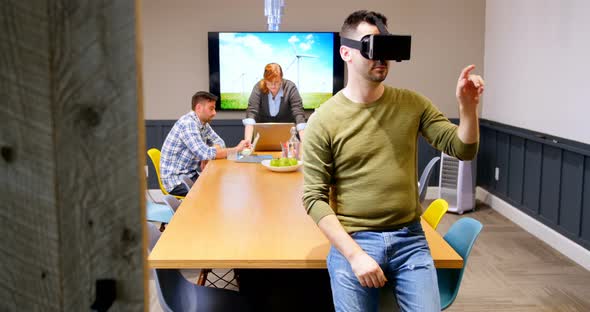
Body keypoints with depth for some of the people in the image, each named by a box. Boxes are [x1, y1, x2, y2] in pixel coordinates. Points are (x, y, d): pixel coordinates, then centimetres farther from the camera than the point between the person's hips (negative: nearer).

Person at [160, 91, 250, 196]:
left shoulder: (204, 124, 7)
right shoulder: (188, 123, -21)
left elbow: (219, 142, 10)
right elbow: (205, 154, -29)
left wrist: (207, 157, -12)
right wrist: (236, 149, -21)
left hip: (191, 175, 8)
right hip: (177, 180, -8)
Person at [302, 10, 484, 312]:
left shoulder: (412, 104, 3)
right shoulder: (323, 120, -8)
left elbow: (463, 149, 2)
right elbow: (314, 197, -9)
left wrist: (467, 107, -16)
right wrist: (355, 254, -16)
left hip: (410, 239, 3)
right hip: (353, 242, -2)